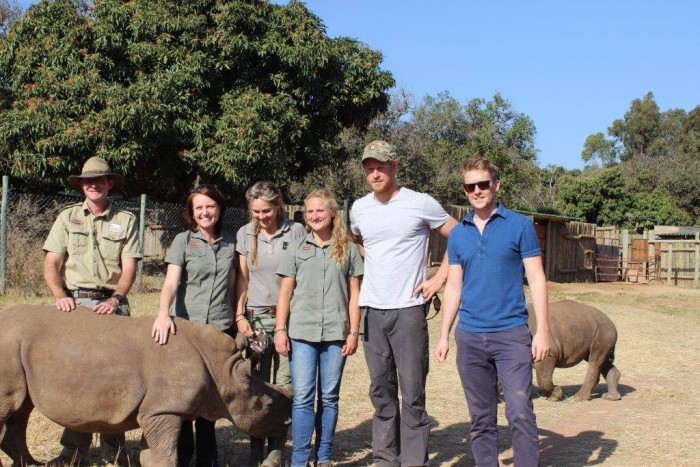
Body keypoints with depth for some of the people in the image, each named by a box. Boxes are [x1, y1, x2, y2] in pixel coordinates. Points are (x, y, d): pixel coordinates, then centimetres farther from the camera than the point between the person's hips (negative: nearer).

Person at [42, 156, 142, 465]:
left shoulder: (126, 220, 9)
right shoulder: (67, 217, 11)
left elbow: (129, 268, 1)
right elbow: (51, 264, 4)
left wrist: (115, 299, -15)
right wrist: (60, 295, -13)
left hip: (111, 304, -1)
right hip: (74, 302, 1)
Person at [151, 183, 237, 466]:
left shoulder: (229, 244, 11)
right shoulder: (183, 241, 1)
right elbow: (171, 282, -11)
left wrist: (238, 319, 11)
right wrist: (163, 313, -27)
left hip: (221, 329, 2)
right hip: (187, 327, -2)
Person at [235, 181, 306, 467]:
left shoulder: (295, 231, 0)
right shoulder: (245, 234, 7)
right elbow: (242, 279, 9)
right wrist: (239, 316, 1)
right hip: (256, 318, 2)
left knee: (283, 386, -2)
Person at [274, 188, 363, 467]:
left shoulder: (348, 249, 6)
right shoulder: (297, 248, 7)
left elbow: (354, 295, 6)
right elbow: (285, 293, 6)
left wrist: (354, 332, 1)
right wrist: (280, 330, -1)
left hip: (335, 334, 0)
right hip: (301, 332, 0)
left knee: (329, 398, 7)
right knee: (302, 398, -2)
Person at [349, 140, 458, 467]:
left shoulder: (421, 204, -5)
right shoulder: (359, 209, 8)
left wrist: (439, 278, -5)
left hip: (408, 309, -4)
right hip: (371, 309, 4)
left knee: (413, 394, -3)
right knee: (381, 391, 11)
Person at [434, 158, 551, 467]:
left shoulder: (520, 226, -1)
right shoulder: (458, 234, 10)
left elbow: (536, 279, -2)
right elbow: (453, 287, 14)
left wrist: (543, 331, -8)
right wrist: (444, 336, 10)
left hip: (512, 333, -4)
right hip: (470, 337, 4)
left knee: (520, 414, -9)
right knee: (481, 418, 10)